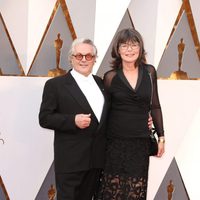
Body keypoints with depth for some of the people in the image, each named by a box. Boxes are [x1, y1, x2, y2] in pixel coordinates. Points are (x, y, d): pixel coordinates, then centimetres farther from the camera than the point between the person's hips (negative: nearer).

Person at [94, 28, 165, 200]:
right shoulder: (110, 77, -4)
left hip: (141, 142, 2)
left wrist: (161, 136, 8)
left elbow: (155, 106, 9)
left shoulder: (149, 71, 2)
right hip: (115, 142, -2)